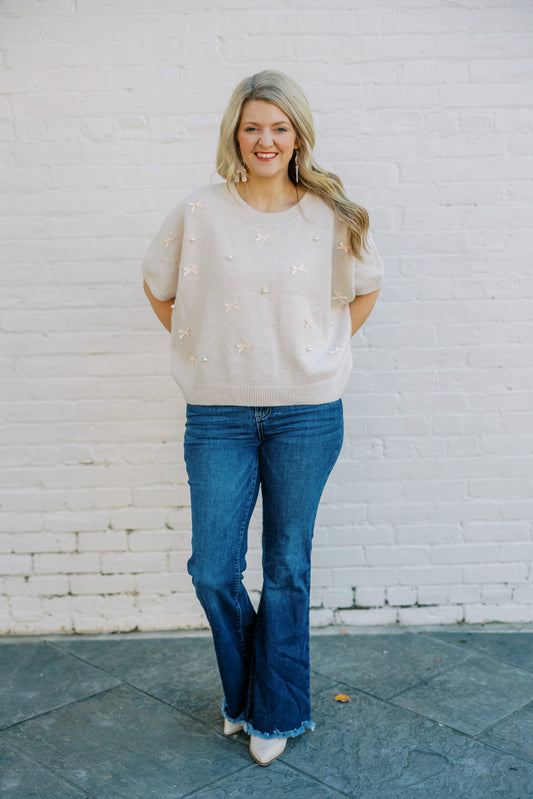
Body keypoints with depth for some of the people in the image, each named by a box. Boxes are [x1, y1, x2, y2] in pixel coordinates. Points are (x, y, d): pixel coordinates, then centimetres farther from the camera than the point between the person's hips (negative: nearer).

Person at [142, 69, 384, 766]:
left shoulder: (331, 216, 0)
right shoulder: (198, 214, -1)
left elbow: (365, 288, 16)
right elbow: (159, 288, 13)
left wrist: (324, 353, 8)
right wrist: (203, 349, 7)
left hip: (307, 413, 0)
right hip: (218, 415, 1)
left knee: (287, 570, 9)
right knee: (213, 571, 4)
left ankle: (277, 712, 29)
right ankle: (243, 693, 32)